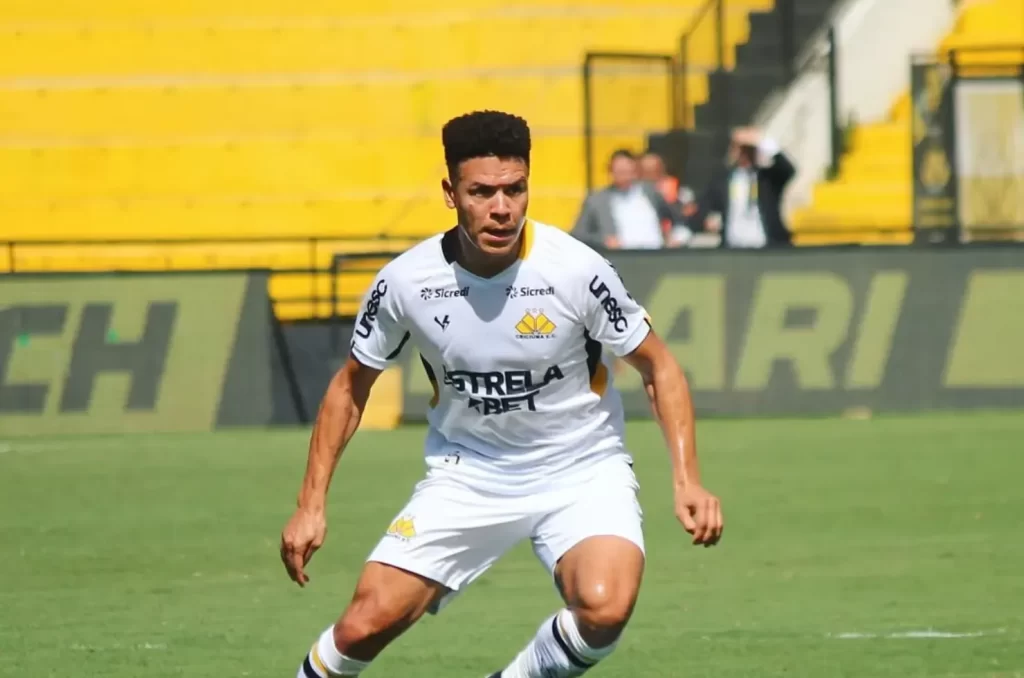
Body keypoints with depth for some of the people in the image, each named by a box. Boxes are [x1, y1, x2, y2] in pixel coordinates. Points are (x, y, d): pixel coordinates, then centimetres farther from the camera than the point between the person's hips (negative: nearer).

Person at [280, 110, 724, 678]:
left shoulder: (575, 270, -19)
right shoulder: (406, 281, -13)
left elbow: (658, 366, -4)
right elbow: (351, 386, 5)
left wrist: (687, 481, -15)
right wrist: (311, 504, 1)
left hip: (580, 471, -1)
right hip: (465, 475, 2)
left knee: (604, 608, -29)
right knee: (366, 624, -11)